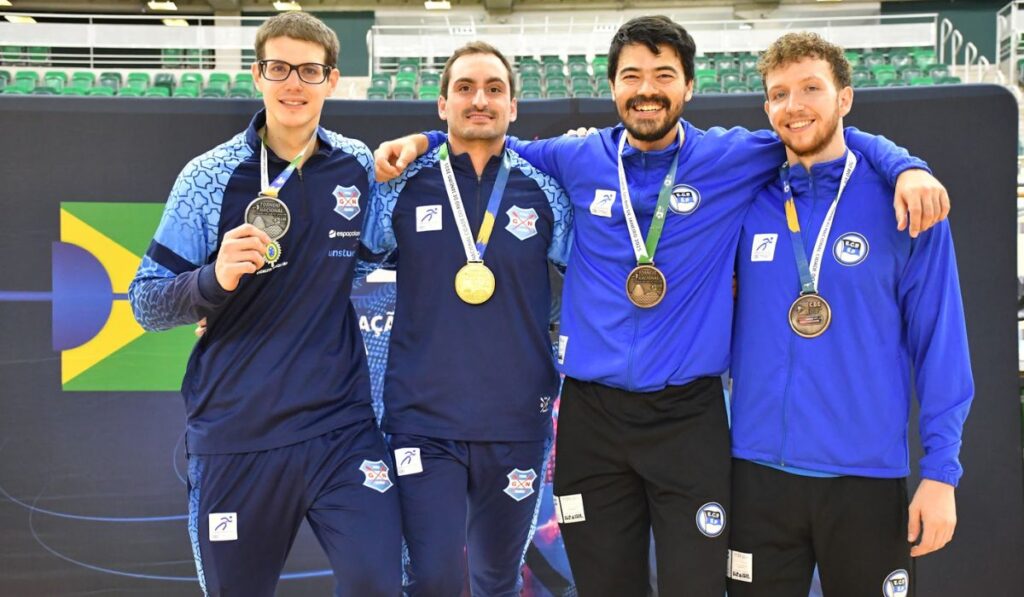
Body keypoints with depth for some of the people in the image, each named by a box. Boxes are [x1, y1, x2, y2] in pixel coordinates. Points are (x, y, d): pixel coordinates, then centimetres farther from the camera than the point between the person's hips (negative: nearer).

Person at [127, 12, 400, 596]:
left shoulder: (359, 166, 3)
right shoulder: (211, 175, -4)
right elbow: (146, 303, -4)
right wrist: (215, 278, -21)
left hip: (343, 427, 1)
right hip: (236, 435, -1)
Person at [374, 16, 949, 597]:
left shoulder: (732, 158, -1)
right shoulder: (579, 160, 4)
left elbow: (838, 140, 6)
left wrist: (906, 168, -11)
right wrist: (420, 142, 8)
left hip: (691, 416, -1)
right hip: (591, 416, 2)